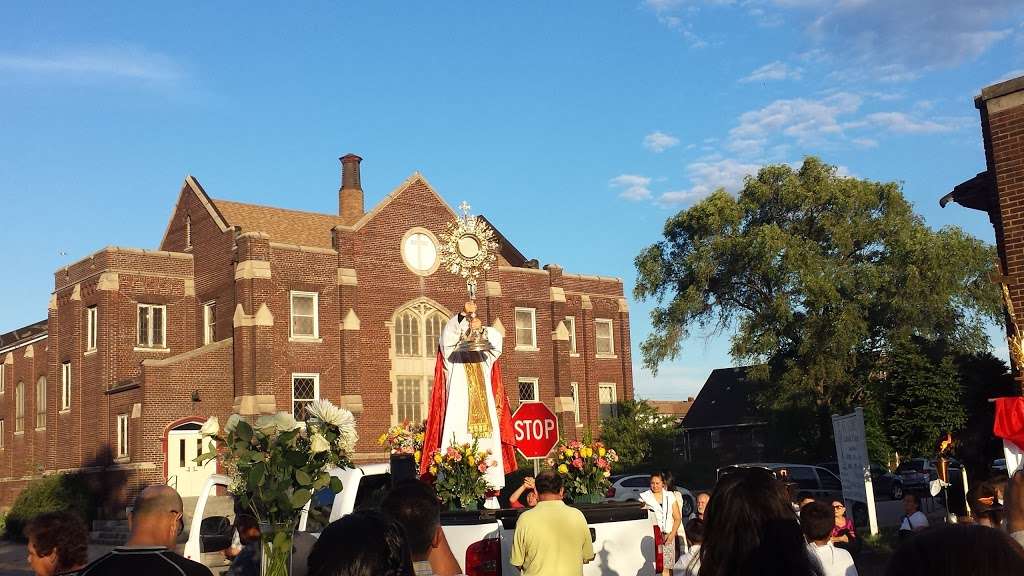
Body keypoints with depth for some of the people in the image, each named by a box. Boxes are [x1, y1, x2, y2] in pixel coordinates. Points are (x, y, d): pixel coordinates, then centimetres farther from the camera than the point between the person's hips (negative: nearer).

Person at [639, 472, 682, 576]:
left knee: (666, 568, -3)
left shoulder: (670, 496, 11)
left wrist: (672, 534, 0)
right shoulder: (644, 497, 5)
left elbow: (678, 518, 10)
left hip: (668, 536, 2)